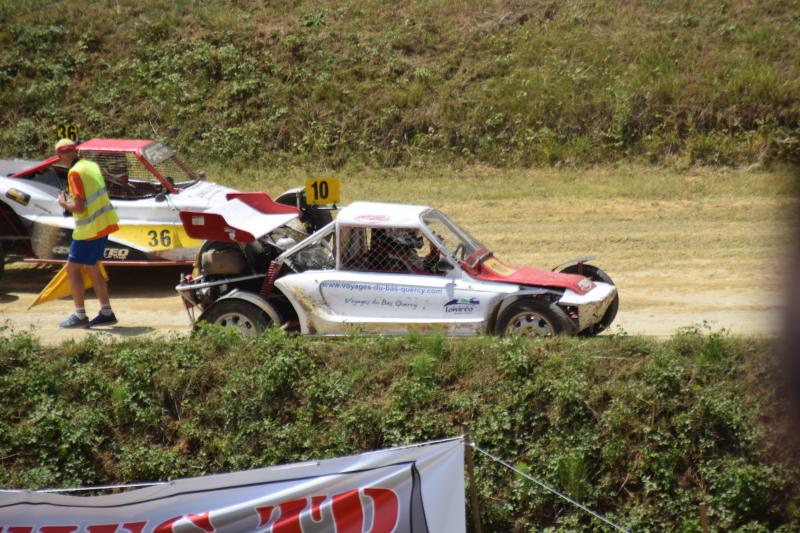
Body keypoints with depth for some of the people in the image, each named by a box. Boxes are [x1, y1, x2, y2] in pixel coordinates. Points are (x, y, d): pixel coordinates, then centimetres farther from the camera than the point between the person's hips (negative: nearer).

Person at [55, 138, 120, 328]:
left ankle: (80, 316, 0)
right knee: (91, 267, 19)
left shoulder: (75, 173, -18)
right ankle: (106, 313, 20)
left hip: (90, 228, -9)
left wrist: (63, 203, -4)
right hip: (105, 223, 9)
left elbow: (79, 207, -21)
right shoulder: (91, 165, 8)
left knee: (72, 267, 0)